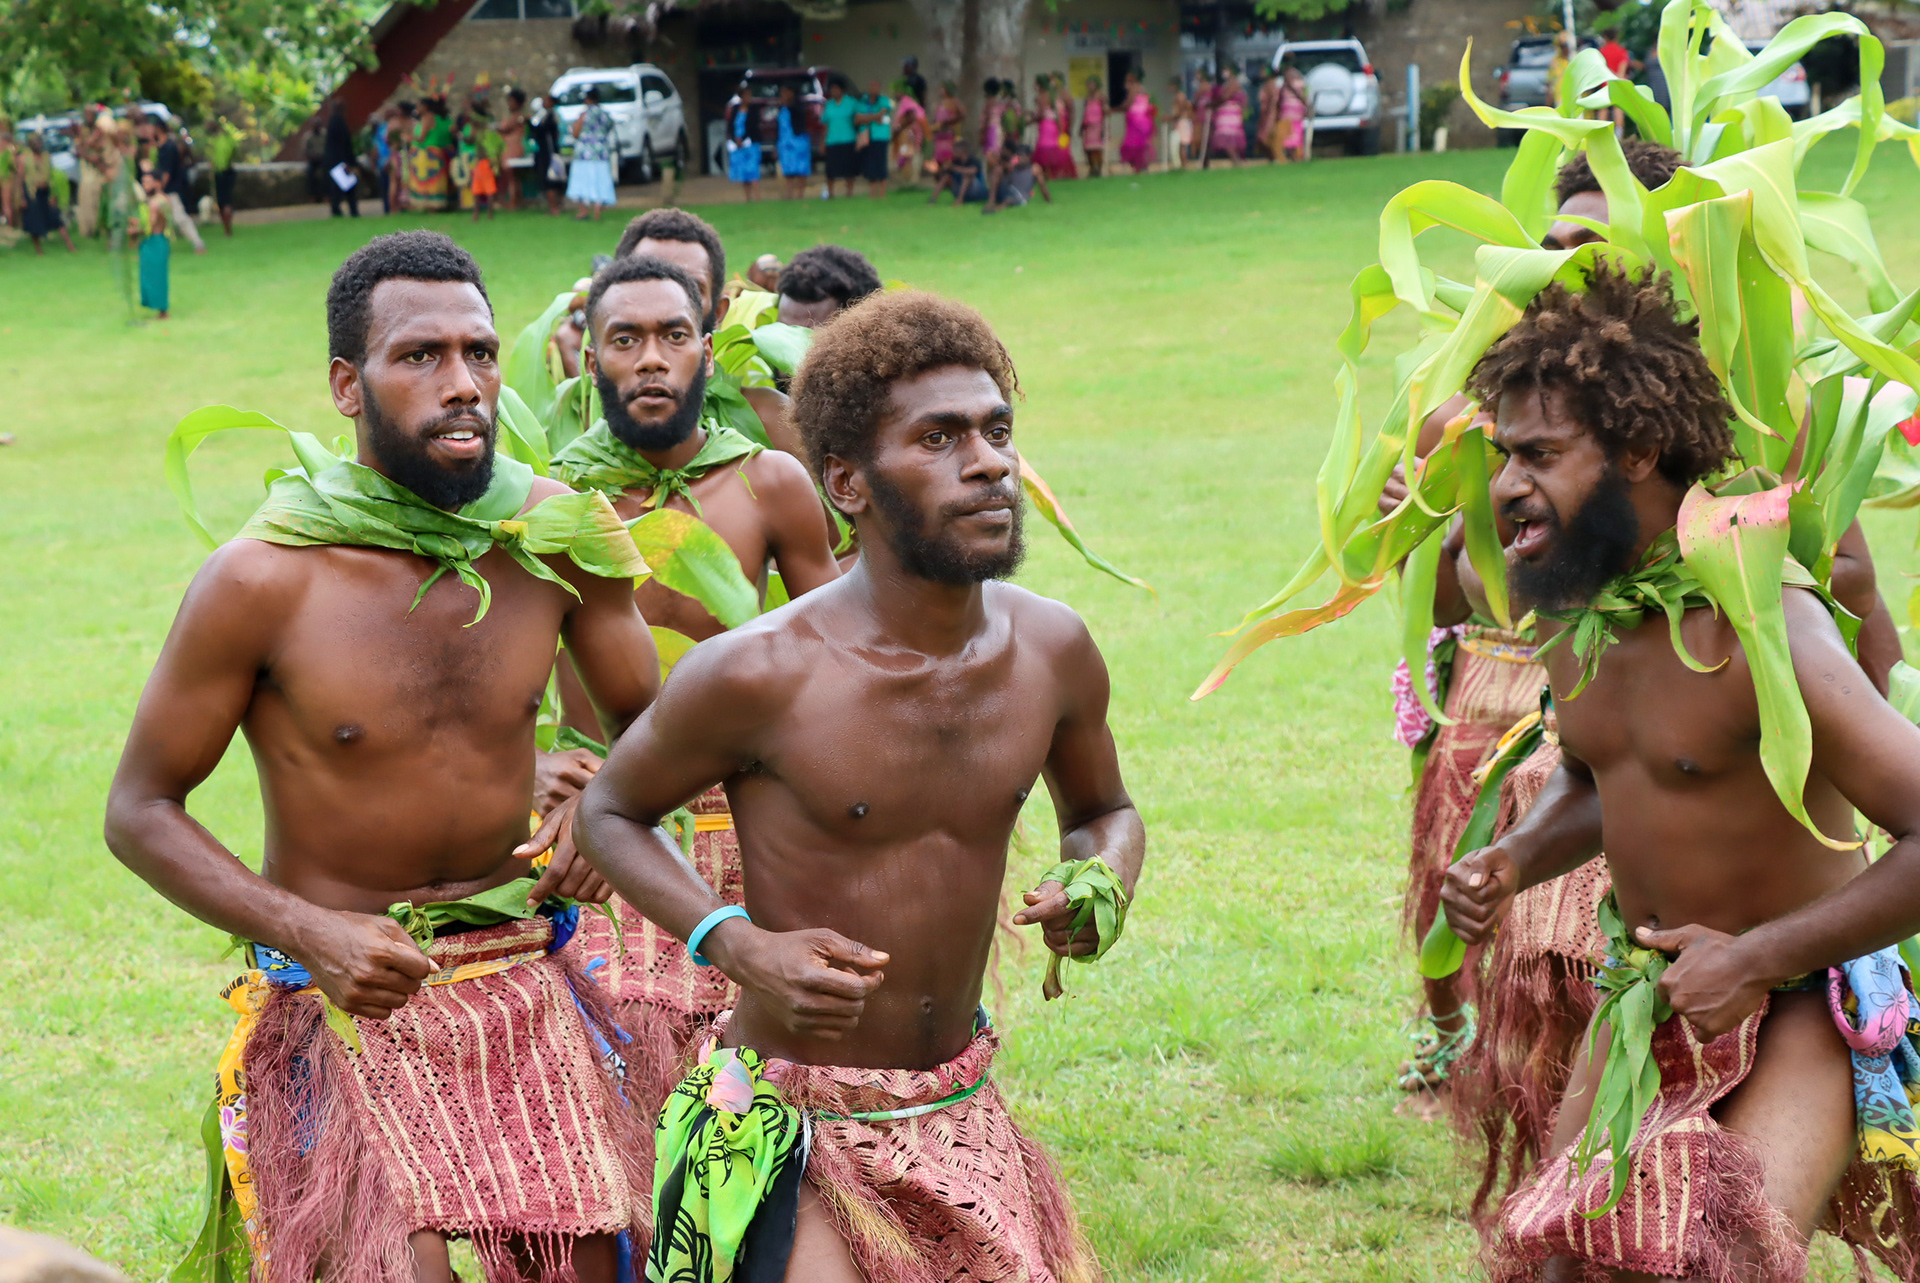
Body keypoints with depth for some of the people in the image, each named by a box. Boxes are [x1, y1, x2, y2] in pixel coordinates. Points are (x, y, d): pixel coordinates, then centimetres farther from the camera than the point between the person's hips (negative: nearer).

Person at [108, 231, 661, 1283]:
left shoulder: (555, 534, -5)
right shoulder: (262, 581, -16)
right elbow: (139, 812, -7)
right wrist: (308, 932, -20)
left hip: (520, 974, 4)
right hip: (343, 989, -4)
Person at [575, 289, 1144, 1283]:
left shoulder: (1051, 650, -4)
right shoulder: (760, 674, -19)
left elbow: (1104, 811, 16)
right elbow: (611, 812, -2)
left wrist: (1103, 883, -7)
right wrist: (738, 945, -17)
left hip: (963, 1114, 5)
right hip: (792, 1121, -5)